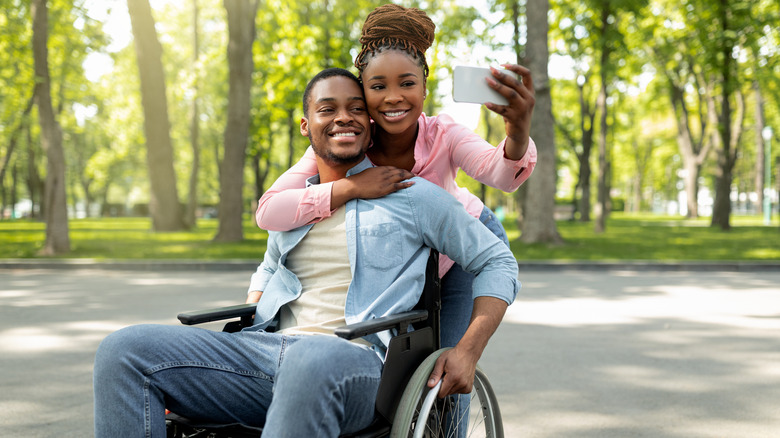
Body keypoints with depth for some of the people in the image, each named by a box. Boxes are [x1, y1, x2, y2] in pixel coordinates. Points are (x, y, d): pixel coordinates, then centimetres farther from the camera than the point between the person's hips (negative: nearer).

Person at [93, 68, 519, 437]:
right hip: (268, 350, 5)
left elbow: (497, 261, 13)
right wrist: (239, 338, 23)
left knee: (311, 362, -45)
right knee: (123, 351, -16)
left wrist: (467, 351, 0)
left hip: (356, 360, -5)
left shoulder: (413, 196, 10)